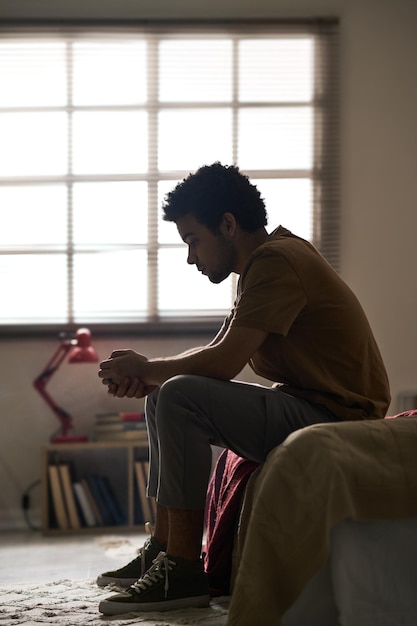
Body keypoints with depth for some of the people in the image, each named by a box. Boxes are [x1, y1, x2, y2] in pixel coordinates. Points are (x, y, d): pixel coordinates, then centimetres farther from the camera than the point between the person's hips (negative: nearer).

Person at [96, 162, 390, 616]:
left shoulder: (277, 261, -17)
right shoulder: (263, 262, 16)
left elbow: (224, 362, -24)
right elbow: (217, 352, 17)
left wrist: (147, 369, -8)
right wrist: (148, 376, -1)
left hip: (334, 420, -11)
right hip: (301, 410, 11)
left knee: (181, 398, -25)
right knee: (162, 397, 15)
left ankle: (184, 571, -20)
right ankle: (163, 549, 12)